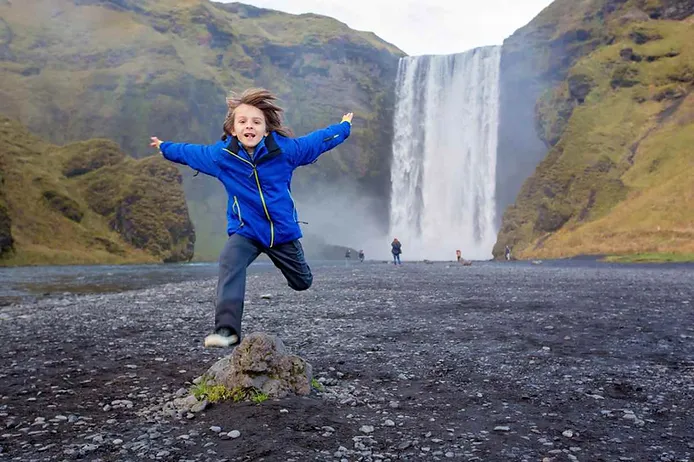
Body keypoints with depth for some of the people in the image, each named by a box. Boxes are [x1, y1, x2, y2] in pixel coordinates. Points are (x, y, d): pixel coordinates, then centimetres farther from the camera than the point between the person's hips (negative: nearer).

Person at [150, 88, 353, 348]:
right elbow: (189, 152, 10)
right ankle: (226, 329, -29)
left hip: (283, 231, 1)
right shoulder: (220, 155, -10)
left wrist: (344, 127, 14)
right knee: (229, 264, -32)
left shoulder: (285, 149, -13)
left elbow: (318, 140, 3)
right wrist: (164, 148, 25)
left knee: (302, 283, 16)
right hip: (245, 231, -1)